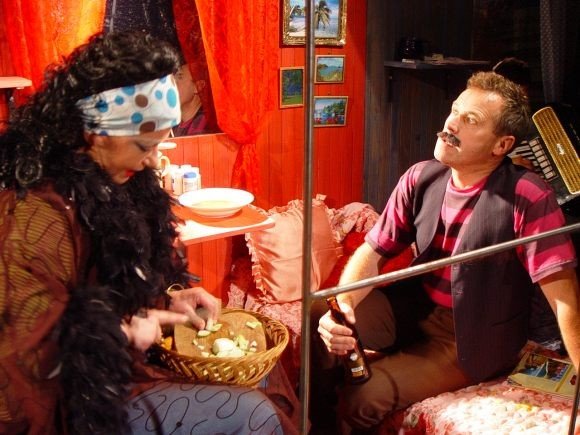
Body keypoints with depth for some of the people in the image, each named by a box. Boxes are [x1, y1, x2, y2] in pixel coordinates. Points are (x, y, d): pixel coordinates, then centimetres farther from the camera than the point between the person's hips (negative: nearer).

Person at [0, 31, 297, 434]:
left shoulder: (108, 182, 1)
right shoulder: (37, 213, -27)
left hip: (119, 360, 9)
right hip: (80, 397, -9)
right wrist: (124, 333, -19)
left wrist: (168, 300, -1)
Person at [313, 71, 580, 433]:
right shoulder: (420, 178, -6)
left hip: (473, 338, -4)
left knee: (362, 397, -20)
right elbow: (372, 252, -4)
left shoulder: (528, 198, -23)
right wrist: (342, 306, -23)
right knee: (318, 319, -16)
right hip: (414, 305, 5)